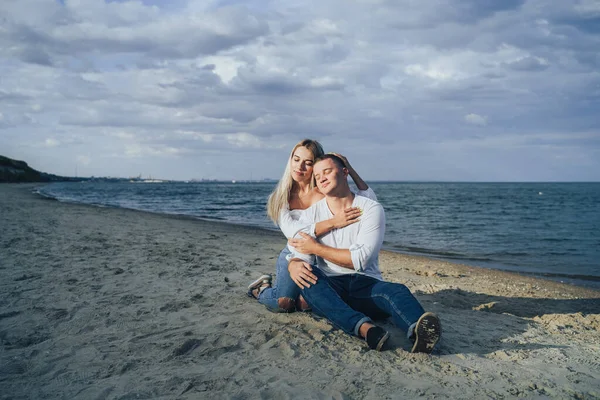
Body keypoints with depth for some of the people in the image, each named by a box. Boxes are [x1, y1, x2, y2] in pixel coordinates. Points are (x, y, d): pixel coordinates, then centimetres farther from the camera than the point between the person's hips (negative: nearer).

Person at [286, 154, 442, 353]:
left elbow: (360, 259, -10)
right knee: (307, 274, -31)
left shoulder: (371, 209, 1)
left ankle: (419, 331, -67)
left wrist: (316, 248, -6)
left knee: (396, 291, -32)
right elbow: (299, 254, -1)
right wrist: (294, 265, -26)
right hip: (328, 289, 2)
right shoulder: (311, 213, 10)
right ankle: (364, 327, -53)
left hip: (366, 285, -1)